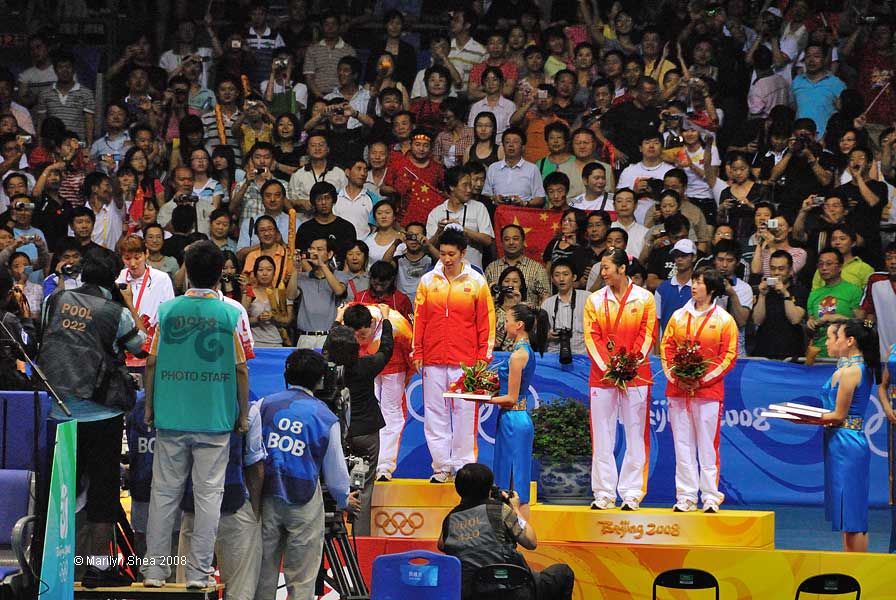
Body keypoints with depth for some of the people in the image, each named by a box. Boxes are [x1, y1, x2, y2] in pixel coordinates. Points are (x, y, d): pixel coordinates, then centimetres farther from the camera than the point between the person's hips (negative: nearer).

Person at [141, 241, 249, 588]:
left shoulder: (167, 311, 0)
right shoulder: (231, 314, -4)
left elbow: (152, 362, 2)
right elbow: (240, 369, -3)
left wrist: (149, 407, 13)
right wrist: (243, 414, 8)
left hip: (170, 418, 1)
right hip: (215, 419, -1)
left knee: (164, 492, 7)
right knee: (208, 494, 3)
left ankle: (155, 570, 8)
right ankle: (198, 572, 2)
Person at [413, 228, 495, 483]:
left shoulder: (476, 282, 2)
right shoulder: (428, 281, 7)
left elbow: (486, 321, 3)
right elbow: (419, 319, 10)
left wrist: (483, 357, -2)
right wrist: (417, 353, 5)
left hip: (465, 361, -2)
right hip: (433, 361, 2)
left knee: (465, 414, -2)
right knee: (435, 414, 3)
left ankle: (464, 465, 4)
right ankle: (441, 466, 9)